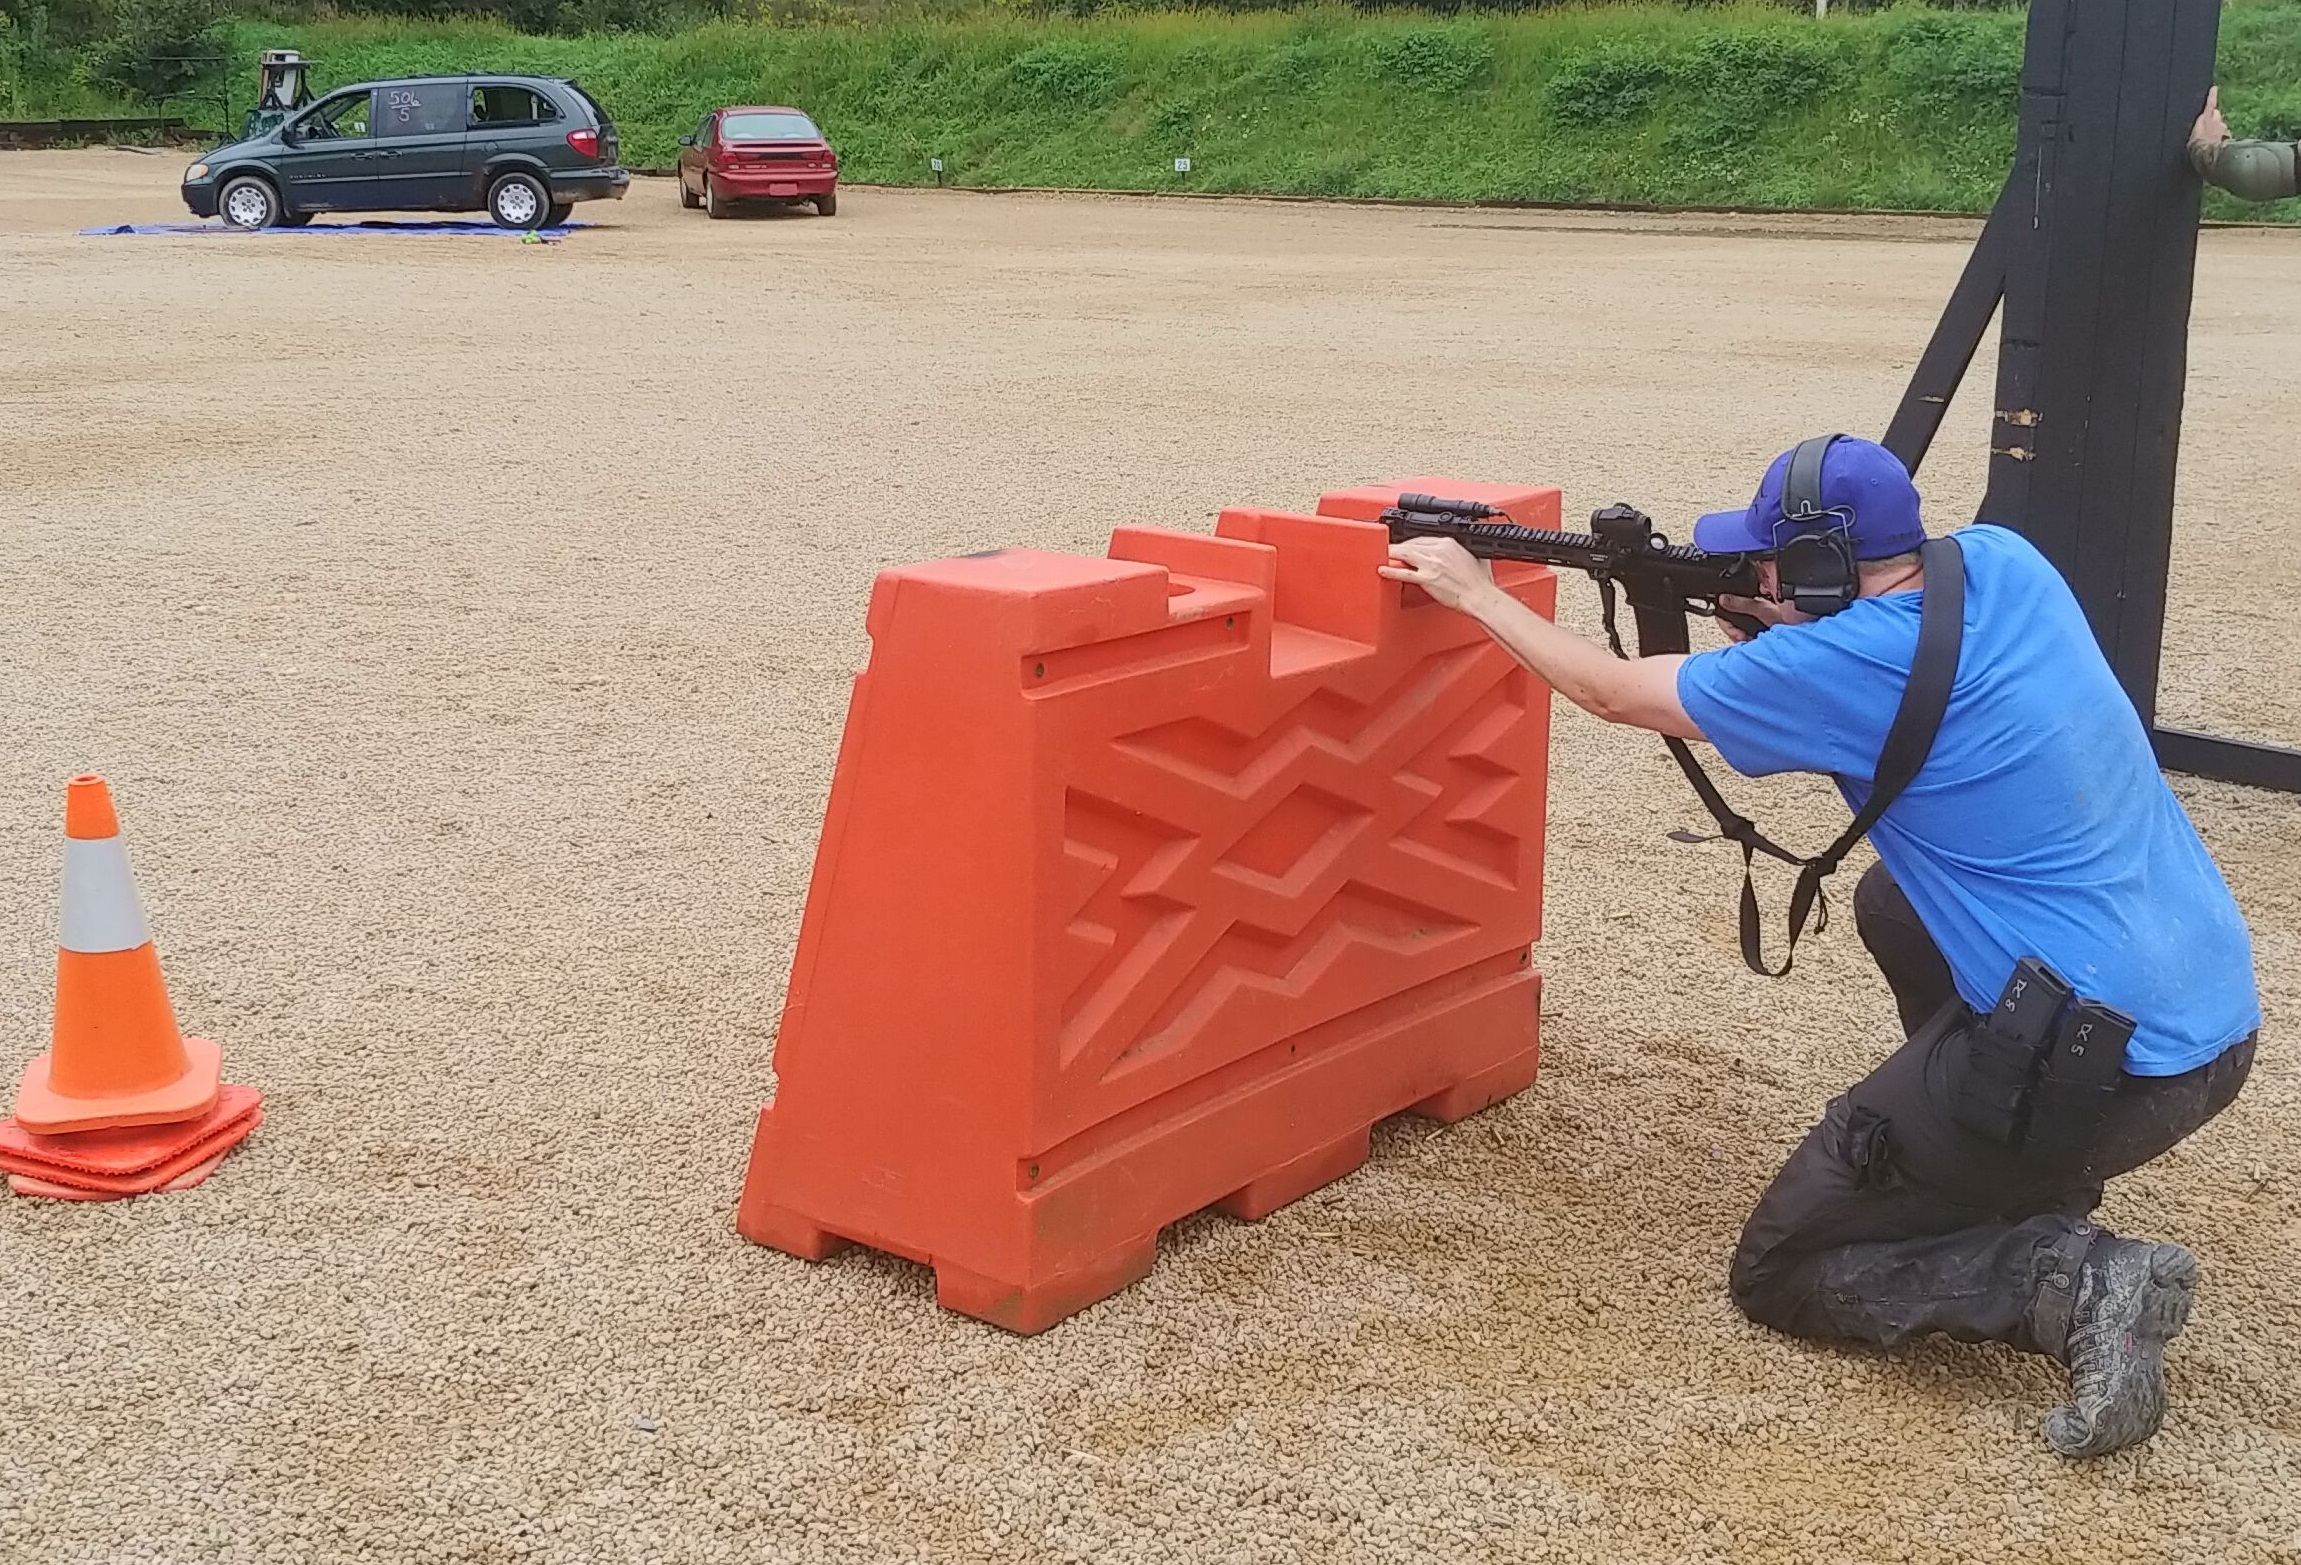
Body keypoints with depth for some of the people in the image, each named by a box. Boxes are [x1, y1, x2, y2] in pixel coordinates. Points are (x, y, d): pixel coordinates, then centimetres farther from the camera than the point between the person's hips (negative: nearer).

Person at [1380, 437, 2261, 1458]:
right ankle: (2040, 1192, 28)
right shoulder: (2001, 562, 3)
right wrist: (1766, 623, 8)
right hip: (2219, 1008, 8)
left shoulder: (1848, 664, -17)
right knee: (1896, 902, 34)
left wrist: (1474, 593, 12)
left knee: (1779, 1274, 7)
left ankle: (2076, 1281, -9)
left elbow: (1613, 694, -2)